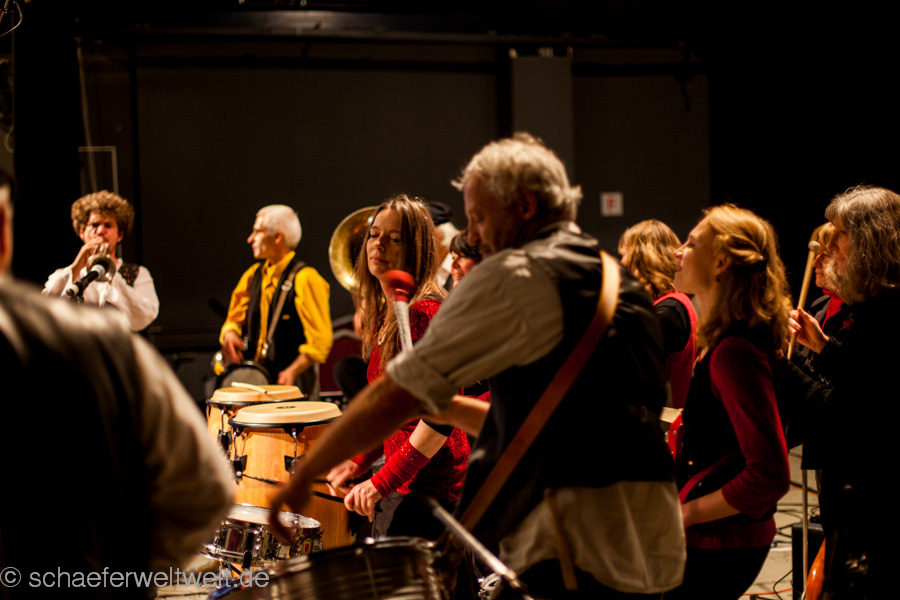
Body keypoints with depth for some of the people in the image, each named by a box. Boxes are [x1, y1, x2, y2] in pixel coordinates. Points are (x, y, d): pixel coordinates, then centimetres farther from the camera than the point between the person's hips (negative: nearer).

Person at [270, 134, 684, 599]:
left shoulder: (514, 277, -8)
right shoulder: (626, 287, 18)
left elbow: (395, 397, -9)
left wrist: (302, 477, 0)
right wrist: (447, 404, 24)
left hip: (577, 556, -9)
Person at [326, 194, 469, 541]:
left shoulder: (426, 313, -17)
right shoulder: (384, 315, 13)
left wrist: (382, 481, -23)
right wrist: (360, 461, 10)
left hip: (431, 485, -9)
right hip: (400, 484, 9)